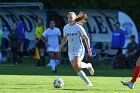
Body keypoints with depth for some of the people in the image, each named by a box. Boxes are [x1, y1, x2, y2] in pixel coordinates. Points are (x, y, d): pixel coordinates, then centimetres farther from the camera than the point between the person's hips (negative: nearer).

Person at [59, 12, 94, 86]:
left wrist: (89, 48, -11)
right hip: (70, 50, 6)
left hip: (79, 49, -6)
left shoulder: (78, 27, -8)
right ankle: (88, 83, 10)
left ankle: (88, 65, 3)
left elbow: (86, 38, -4)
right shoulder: (65, 28, 7)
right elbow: (65, 39, 20)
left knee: (76, 65, -28)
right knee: (77, 70, -1)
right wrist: (60, 46, 4)